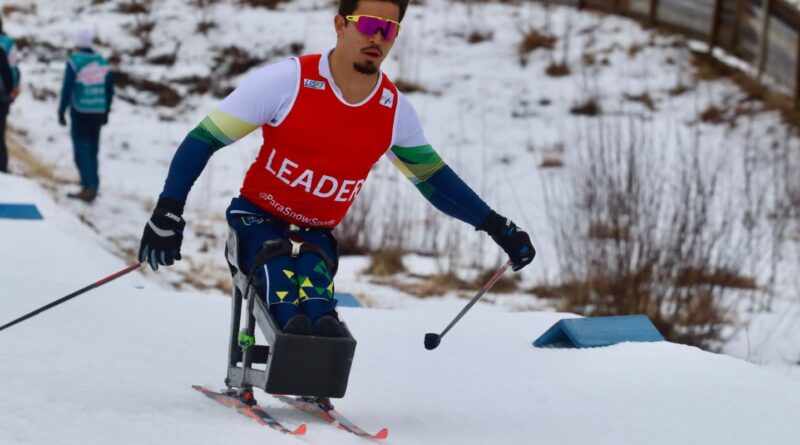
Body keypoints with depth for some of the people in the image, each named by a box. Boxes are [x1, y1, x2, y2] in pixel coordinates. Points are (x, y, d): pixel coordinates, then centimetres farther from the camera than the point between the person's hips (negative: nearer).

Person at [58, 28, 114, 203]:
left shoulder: (74, 62, -10)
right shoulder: (102, 62, 7)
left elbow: (67, 89, -12)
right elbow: (110, 89, 12)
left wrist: (61, 112, -4)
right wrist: (106, 112, 21)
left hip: (80, 112, -5)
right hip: (98, 112, 5)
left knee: (81, 149, -4)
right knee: (92, 150, 12)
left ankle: (89, 186, -14)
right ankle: (91, 186, 13)